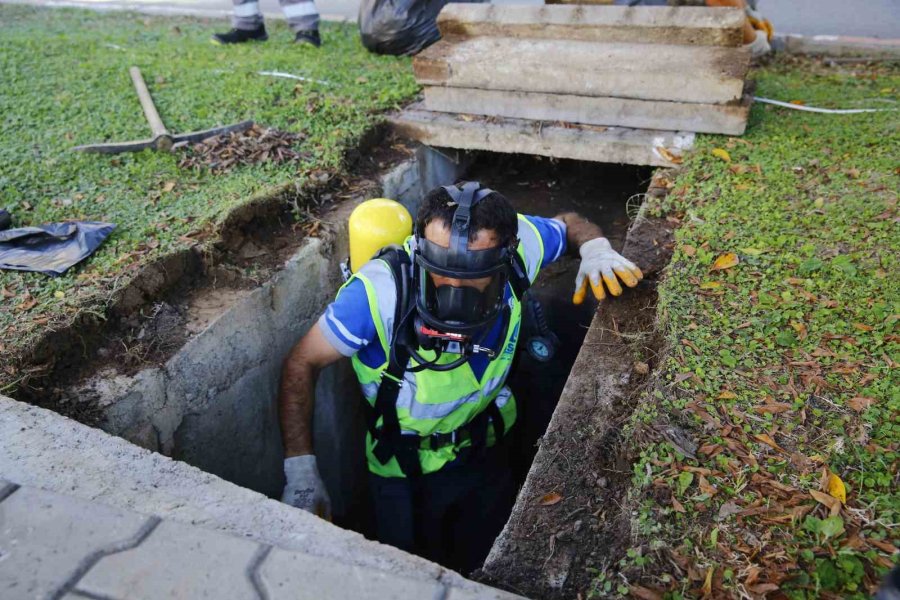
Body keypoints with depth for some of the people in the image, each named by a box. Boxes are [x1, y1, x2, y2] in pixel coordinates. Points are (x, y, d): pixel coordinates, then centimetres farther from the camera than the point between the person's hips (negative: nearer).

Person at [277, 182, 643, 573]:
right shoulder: (379, 290, -35)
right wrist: (300, 469, -28)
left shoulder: (514, 244, -26)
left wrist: (596, 248, -25)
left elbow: (571, 224, -2)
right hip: (403, 472, -3)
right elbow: (302, 364, -22)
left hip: (485, 451, 3)